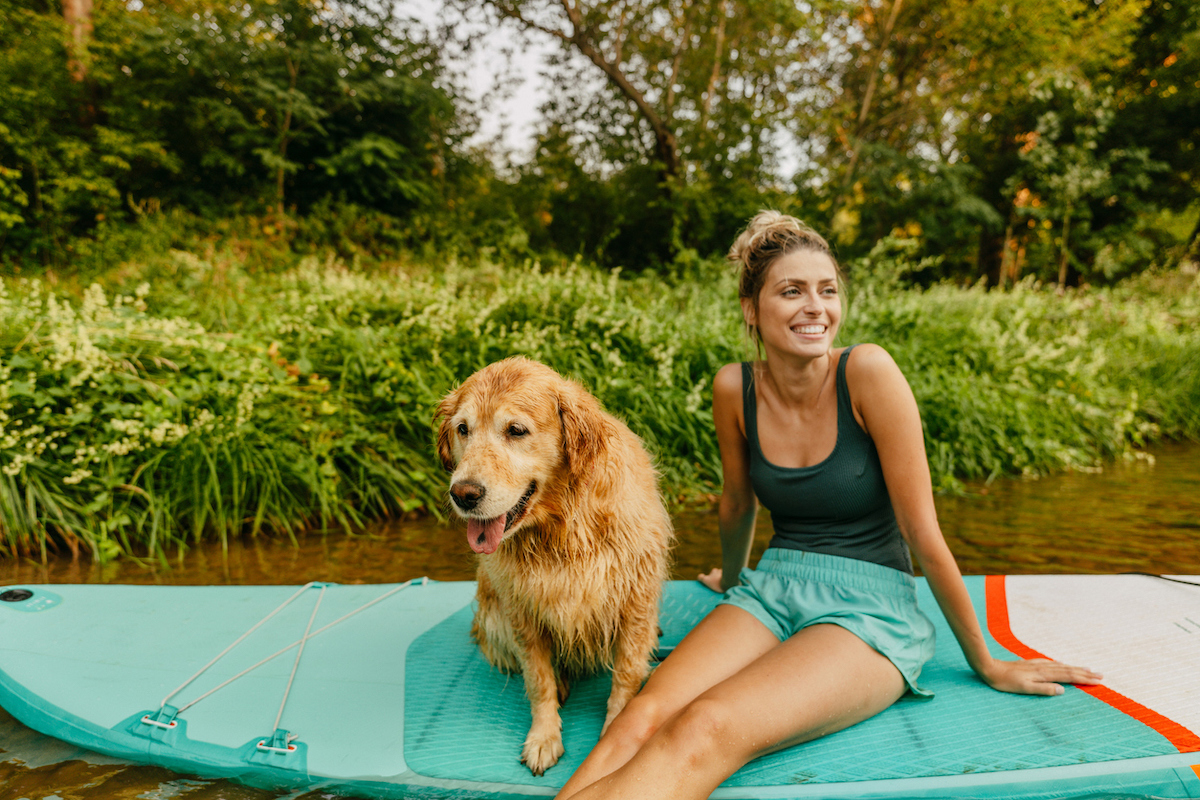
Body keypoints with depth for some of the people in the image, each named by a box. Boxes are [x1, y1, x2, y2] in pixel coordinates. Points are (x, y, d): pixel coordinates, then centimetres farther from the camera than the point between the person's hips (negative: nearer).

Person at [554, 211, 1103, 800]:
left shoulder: (866, 371, -15)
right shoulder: (734, 387, -2)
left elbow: (922, 530, -10)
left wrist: (985, 663, -1)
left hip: (869, 606, -3)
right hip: (771, 594, 4)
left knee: (705, 729, -32)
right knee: (640, 720, -27)